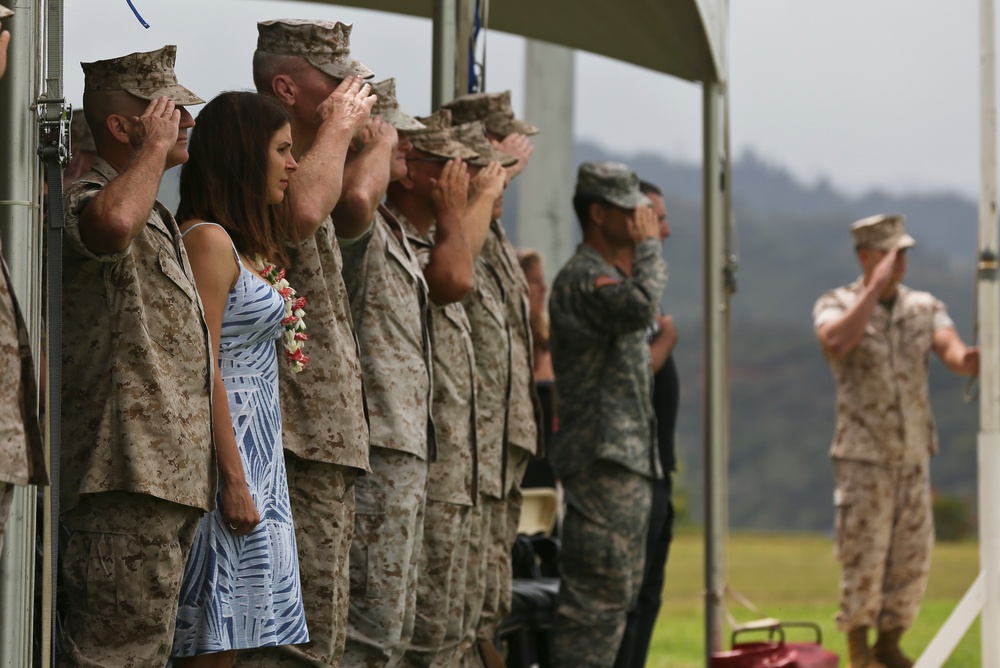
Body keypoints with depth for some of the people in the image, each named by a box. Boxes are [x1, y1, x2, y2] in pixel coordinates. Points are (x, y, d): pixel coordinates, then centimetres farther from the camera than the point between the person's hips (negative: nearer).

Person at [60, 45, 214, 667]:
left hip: (170, 477, 11)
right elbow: (112, 222, -39)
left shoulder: (158, 219, 24)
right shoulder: (89, 198, -10)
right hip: (128, 478, -11)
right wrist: (155, 146, -21)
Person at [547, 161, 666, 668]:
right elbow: (641, 306, -31)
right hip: (603, 460, -11)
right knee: (598, 591, -13)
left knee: (617, 594, 11)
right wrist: (648, 246, -16)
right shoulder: (584, 276, -12)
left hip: (628, 461, 11)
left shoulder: (605, 275, 22)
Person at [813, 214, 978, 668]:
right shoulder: (836, 305, -3)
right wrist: (876, 287, -24)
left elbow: (953, 353, -10)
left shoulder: (925, 307, 7)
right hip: (862, 455, -4)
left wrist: (969, 359, -35)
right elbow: (836, 342, -27)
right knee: (863, 553, -5)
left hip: (913, 455, 4)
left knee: (912, 555, 4)